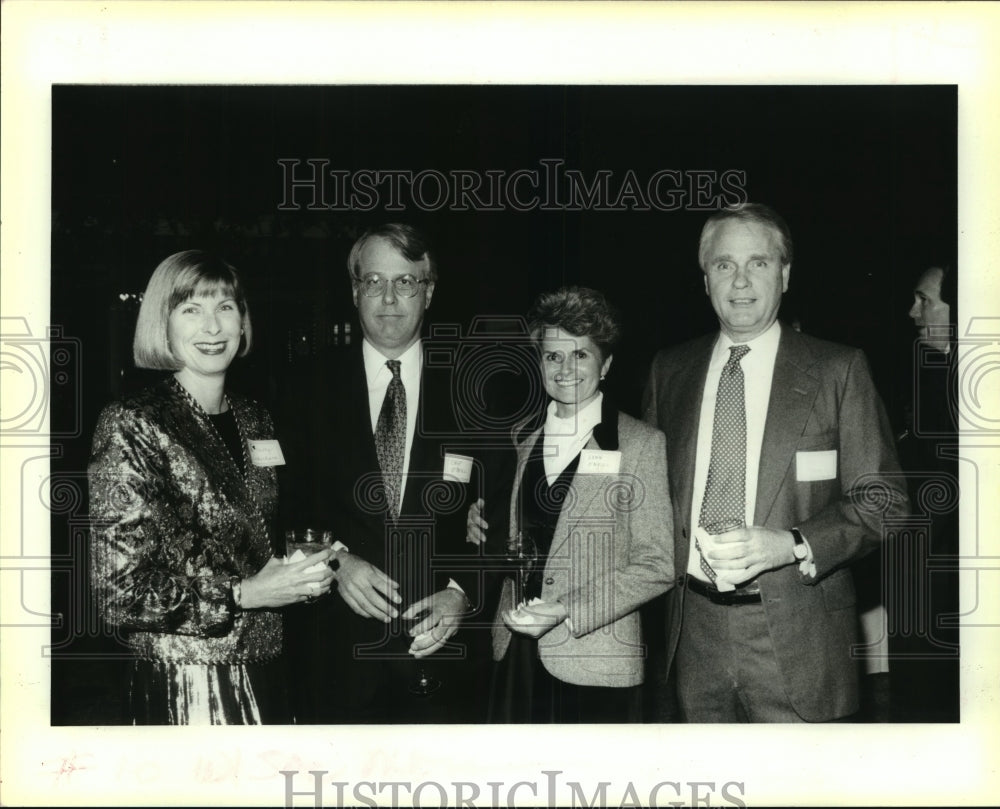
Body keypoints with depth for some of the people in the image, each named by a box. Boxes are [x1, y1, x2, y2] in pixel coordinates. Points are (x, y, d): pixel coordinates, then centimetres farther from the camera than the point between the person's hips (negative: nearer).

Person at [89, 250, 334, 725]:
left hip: (263, 672, 6)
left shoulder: (253, 420, 8)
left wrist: (310, 567, 2)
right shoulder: (133, 427, -12)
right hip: (183, 686, -6)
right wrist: (242, 595, -21)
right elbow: (122, 594, -15)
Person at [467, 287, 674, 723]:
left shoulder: (641, 444, -6)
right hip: (516, 654, 4)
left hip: (594, 663, -4)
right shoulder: (520, 436, 11)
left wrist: (566, 611, -16)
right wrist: (482, 529, -2)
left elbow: (655, 567, -8)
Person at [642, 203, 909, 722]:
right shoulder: (668, 371, 9)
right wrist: (669, 555, -1)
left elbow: (883, 500, -3)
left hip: (795, 638, -3)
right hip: (695, 628, 3)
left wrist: (790, 545, -18)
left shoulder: (838, 370, -1)